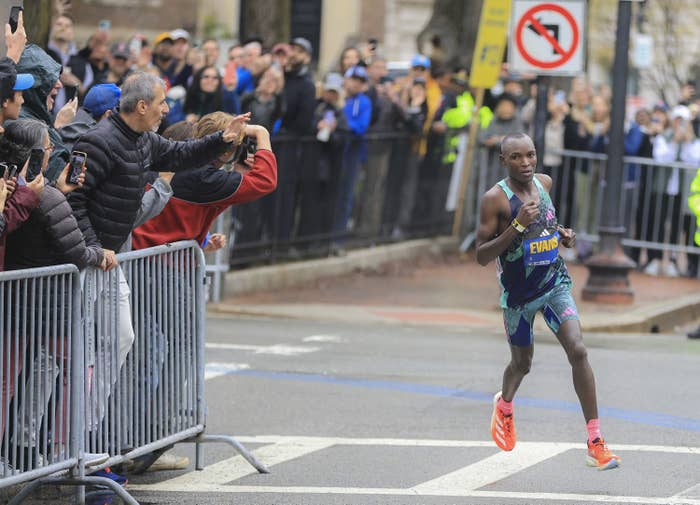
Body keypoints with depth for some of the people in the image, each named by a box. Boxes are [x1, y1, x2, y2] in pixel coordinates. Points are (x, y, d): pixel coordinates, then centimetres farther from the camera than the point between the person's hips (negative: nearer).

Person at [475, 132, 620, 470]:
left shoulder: (544, 183, 1)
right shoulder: (495, 198, -17)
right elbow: (481, 256, -19)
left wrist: (562, 234, 2)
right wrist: (518, 226, -30)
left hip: (555, 283, 3)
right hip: (518, 293, -3)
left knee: (577, 351, -15)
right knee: (522, 363, 14)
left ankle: (596, 444, -15)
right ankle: (505, 406, 53)